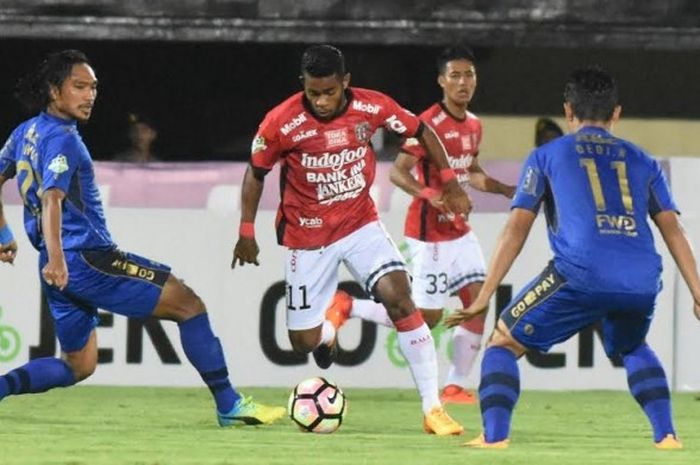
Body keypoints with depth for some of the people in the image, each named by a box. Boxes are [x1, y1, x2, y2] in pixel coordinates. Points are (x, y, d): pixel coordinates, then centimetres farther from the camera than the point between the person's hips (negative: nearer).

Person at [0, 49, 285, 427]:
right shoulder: (62, 139, -15)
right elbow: (51, 199, -29)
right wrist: (55, 259, -41)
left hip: (64, 270, 10)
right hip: (87, 258, -10)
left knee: (77, 366, 18)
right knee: (188, 304, -3)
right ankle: (229, 406, -2)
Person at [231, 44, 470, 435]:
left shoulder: (371, 107, -15)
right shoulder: (282, 123, -20)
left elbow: (421, 131, 3)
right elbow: (256, 173, -3)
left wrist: (450, 183, 1)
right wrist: (247, 233, -2)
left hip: (361, 223, 1)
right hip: (308, 237, -1)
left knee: (400, 297, -21)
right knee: (304, 341, 1)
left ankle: (433, 409, -17)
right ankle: (328, 332, 43)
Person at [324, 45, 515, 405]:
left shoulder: (473, 125, 10)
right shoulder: (429, 123, -16)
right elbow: (398, 172, -19)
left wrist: (509, 190, 16)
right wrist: (429, 195, -34)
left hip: (458, 229, 8)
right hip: (428, 232, -8)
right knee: (427, 317, -6)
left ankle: (456, 385, 3)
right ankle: (348, 307, 9)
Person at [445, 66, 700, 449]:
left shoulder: (546, 156, 19)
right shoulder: (642, 162, 25)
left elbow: (516, 230, 12)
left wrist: (484, 297, 12)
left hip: (581, 274, -3)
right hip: (642, 282, 3)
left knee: (502, 343, 12)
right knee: (632, 349, 34)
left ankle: (494, 436, -6)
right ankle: (666, 435, 19)